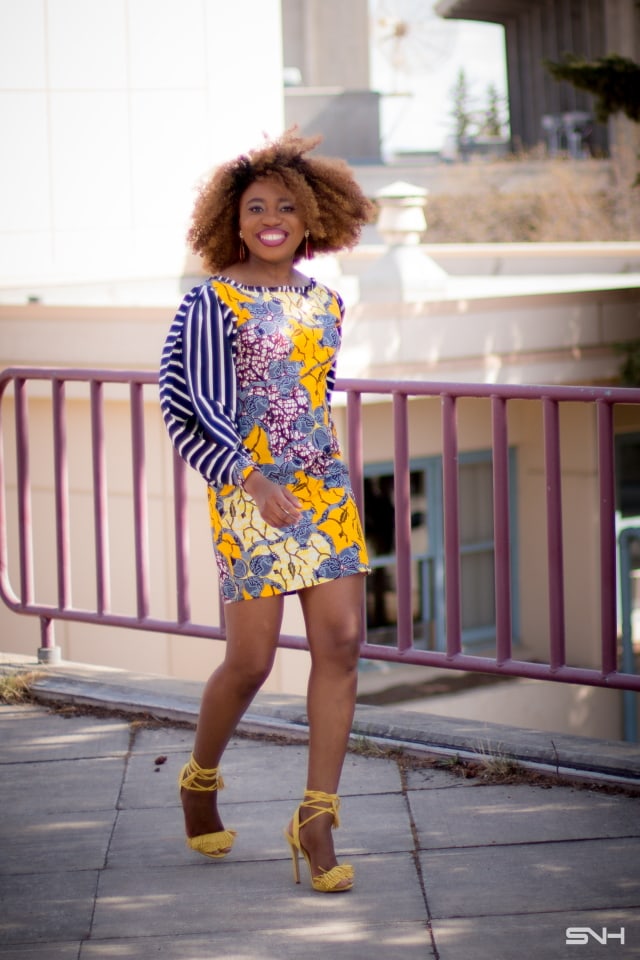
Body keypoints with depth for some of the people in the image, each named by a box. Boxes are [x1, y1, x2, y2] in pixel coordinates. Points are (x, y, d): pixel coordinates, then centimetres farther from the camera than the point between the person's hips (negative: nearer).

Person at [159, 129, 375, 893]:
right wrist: (255, 481, -19)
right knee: (250, 660, -4)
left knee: (340, 642, -6)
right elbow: (186, 408, -11)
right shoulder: (212, 302, -6)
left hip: (324, 489, 5)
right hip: (246, 494, -5)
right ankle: (200, 781, 25)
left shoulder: (325, 305, 11)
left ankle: (316, 819, 0)